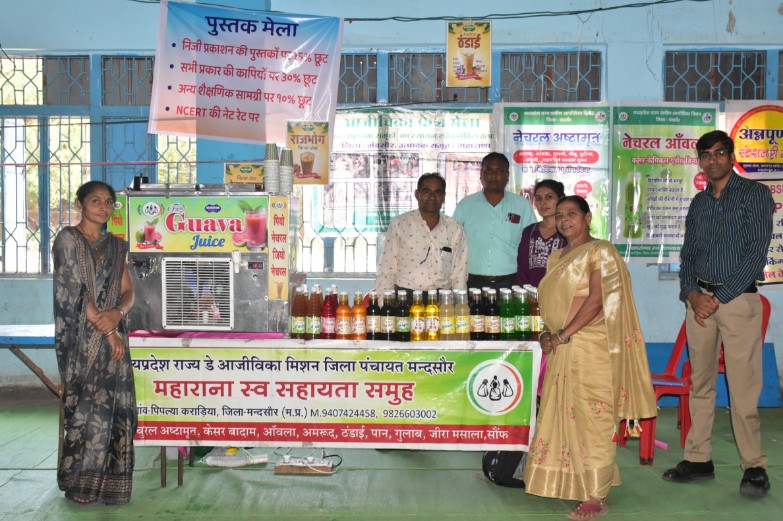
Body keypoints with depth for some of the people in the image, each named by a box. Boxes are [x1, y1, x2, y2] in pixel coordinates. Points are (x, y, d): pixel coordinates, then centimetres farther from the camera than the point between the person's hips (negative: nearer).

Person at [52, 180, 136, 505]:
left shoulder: (116, 246, 14)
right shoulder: (68, 239, -3)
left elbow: (127, 292, 9)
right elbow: (76, 291, -11)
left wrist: (117, 313, -14)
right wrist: (106, 330, -14)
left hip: (113, 336, 5)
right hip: (82, 337, -5)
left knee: (115, 406, 3)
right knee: (87, 407, -4)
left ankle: (107, 482, 12)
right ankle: (80, 483, 8)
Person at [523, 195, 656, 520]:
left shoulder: (600, 251, -5)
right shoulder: (556, 258, 19)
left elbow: (596, 300, -15)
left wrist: (563, 335, -15)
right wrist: (549, 334, 3)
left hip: (590, 346, -8)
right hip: (562, 349, 8)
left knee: (590, 419, -6)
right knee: (562, 415, 10)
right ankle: (570, 485, 22)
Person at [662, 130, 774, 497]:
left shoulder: (755, 194, 0)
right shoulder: (699, 203, 16)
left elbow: (757, 252, -8)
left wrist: (720, 297, -12)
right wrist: (691, 294, -3)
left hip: (738, 298, -5)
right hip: (699, 299, 5)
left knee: (742, 385, -6)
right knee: (700, 382, 7)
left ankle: (754, 467, 2)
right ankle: (698, 459, 14)